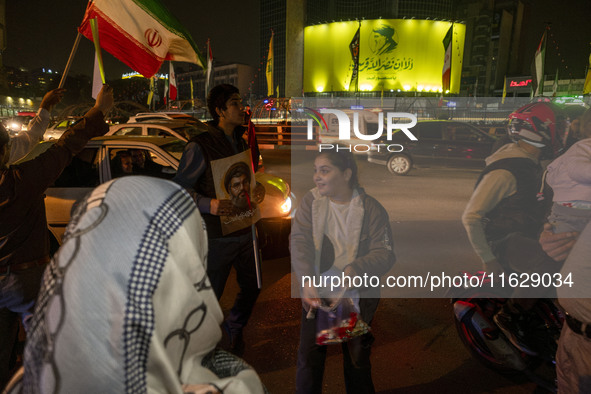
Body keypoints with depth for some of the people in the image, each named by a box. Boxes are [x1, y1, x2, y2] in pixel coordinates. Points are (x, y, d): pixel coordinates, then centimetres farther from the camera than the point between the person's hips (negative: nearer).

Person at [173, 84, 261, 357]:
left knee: (252, 287, 19)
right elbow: (179, 188, -13)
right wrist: (209, 204, -27)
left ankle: (233, 329, 46)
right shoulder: (200, 146, -14)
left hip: (245, 231, 7)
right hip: (217, 237, -7)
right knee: (210, 295, 8)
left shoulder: (241, 142, 10)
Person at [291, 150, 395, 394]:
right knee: (309, 359, 7)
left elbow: (385, 254, -14)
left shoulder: (370, 209, -10)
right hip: (316, 295, 1)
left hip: (356, 300, -1)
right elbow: (300, 242, -17)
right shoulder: (311, 201, -5)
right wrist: (307, 282, -32)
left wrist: (355, 270, -33)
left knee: (357, 362, 17)